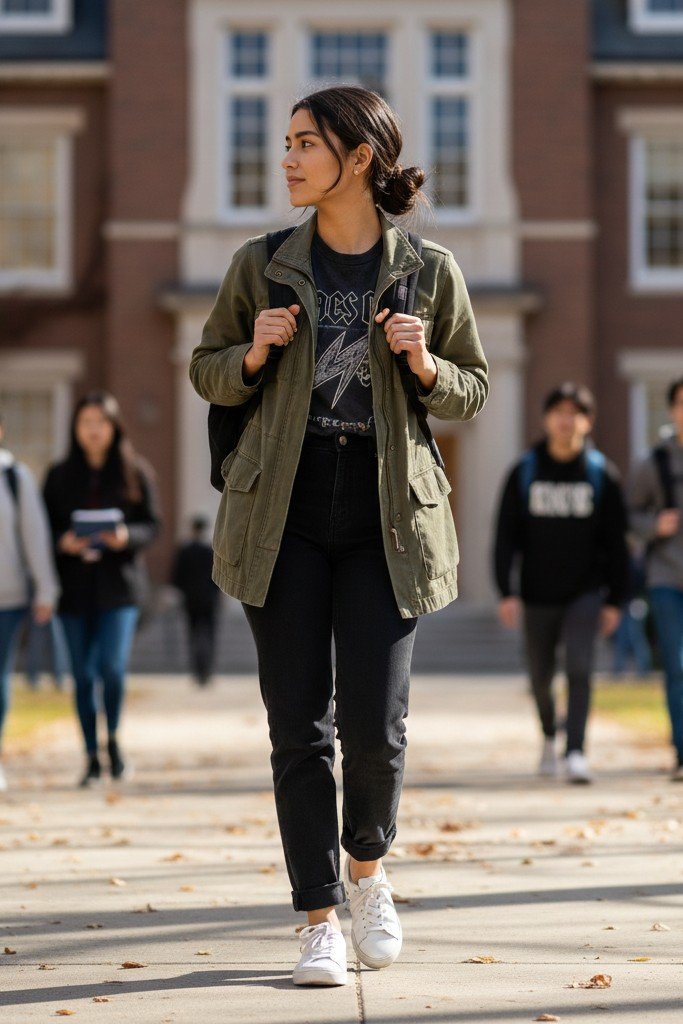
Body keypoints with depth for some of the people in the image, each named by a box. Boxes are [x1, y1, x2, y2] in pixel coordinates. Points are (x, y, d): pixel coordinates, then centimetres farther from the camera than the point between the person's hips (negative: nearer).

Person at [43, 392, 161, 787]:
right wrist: (63, 542, -15)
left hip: (119, 584, -2)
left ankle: (114, 737, 9)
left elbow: (153, 525, 2)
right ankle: (93, 757, 15)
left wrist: (127, 537, -17)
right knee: (83, 675, 4)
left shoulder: (136, 472, 3)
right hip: (75, 587, 2)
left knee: (112, 666, -16)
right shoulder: (60, 476, 7)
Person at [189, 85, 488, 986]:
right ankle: (320, 920, 10)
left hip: (387, 519, -1)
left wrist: (425, 366, -9)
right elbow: (207, 369, 15)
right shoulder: (261, 267, 6)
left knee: (375, 724, -5)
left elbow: (474, 390, 12)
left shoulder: (428, 271, 4)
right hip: (283, 516, 1)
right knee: (298, 725, -1)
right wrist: (254, 355, -6)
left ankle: (366, 864, 26)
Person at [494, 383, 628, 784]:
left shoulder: (602, 475, 0)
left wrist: (615, 600, 0)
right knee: (541, 678, 11)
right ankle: (550, 737, 38)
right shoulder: (524, 473, 1)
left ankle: (576, 754, -20)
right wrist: (507, 592, -10)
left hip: (585, 593, -2)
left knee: (580, 669, -18)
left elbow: (616, 541, 3)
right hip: (537, 596, 2)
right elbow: (506, 536, 0)